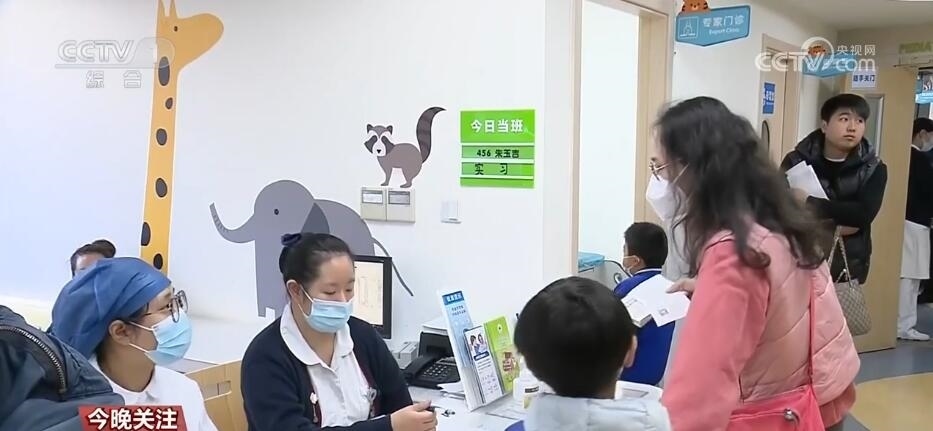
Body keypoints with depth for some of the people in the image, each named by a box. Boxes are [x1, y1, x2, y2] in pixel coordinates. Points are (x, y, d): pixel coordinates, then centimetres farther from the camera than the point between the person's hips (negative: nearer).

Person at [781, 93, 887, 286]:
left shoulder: (873, 168, 2)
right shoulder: (796, 161, -1)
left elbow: (864, 214, -15)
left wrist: (810, 203, -16)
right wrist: (837, 226, -16)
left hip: (848, 270, 1)